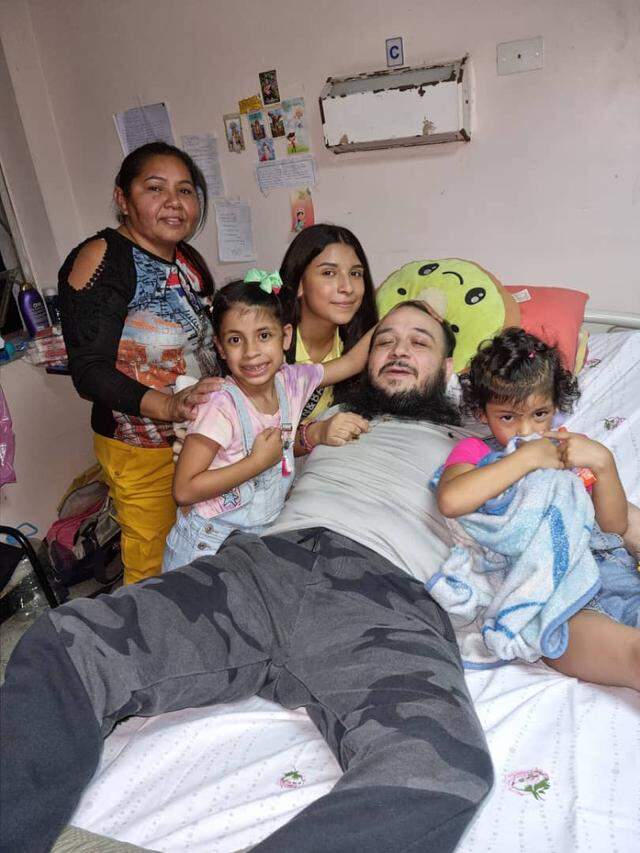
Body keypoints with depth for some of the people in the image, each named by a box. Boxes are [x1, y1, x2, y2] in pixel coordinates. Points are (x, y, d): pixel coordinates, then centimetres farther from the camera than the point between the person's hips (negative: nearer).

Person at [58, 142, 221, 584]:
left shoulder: (189, 259, 8)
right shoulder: (101, 259, -15)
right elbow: (90, 371, -20)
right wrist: (170, 406, -33)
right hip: (141, 447, -7)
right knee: (153, 569, 6)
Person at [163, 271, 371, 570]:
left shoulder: (291, 381, -6)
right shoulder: (221, 406, -22)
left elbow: (352, 361, 10)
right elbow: (184, 491, -22)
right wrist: (259, 461, -24)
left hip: (260, 535, 5)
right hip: (206, 545, -5)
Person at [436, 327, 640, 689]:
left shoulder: (568, 449, 26)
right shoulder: (474, 451, 13)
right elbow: (451, 500, -14)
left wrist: (603, 462, 0)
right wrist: (526, 458, -9)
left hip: (606, 569, 5)